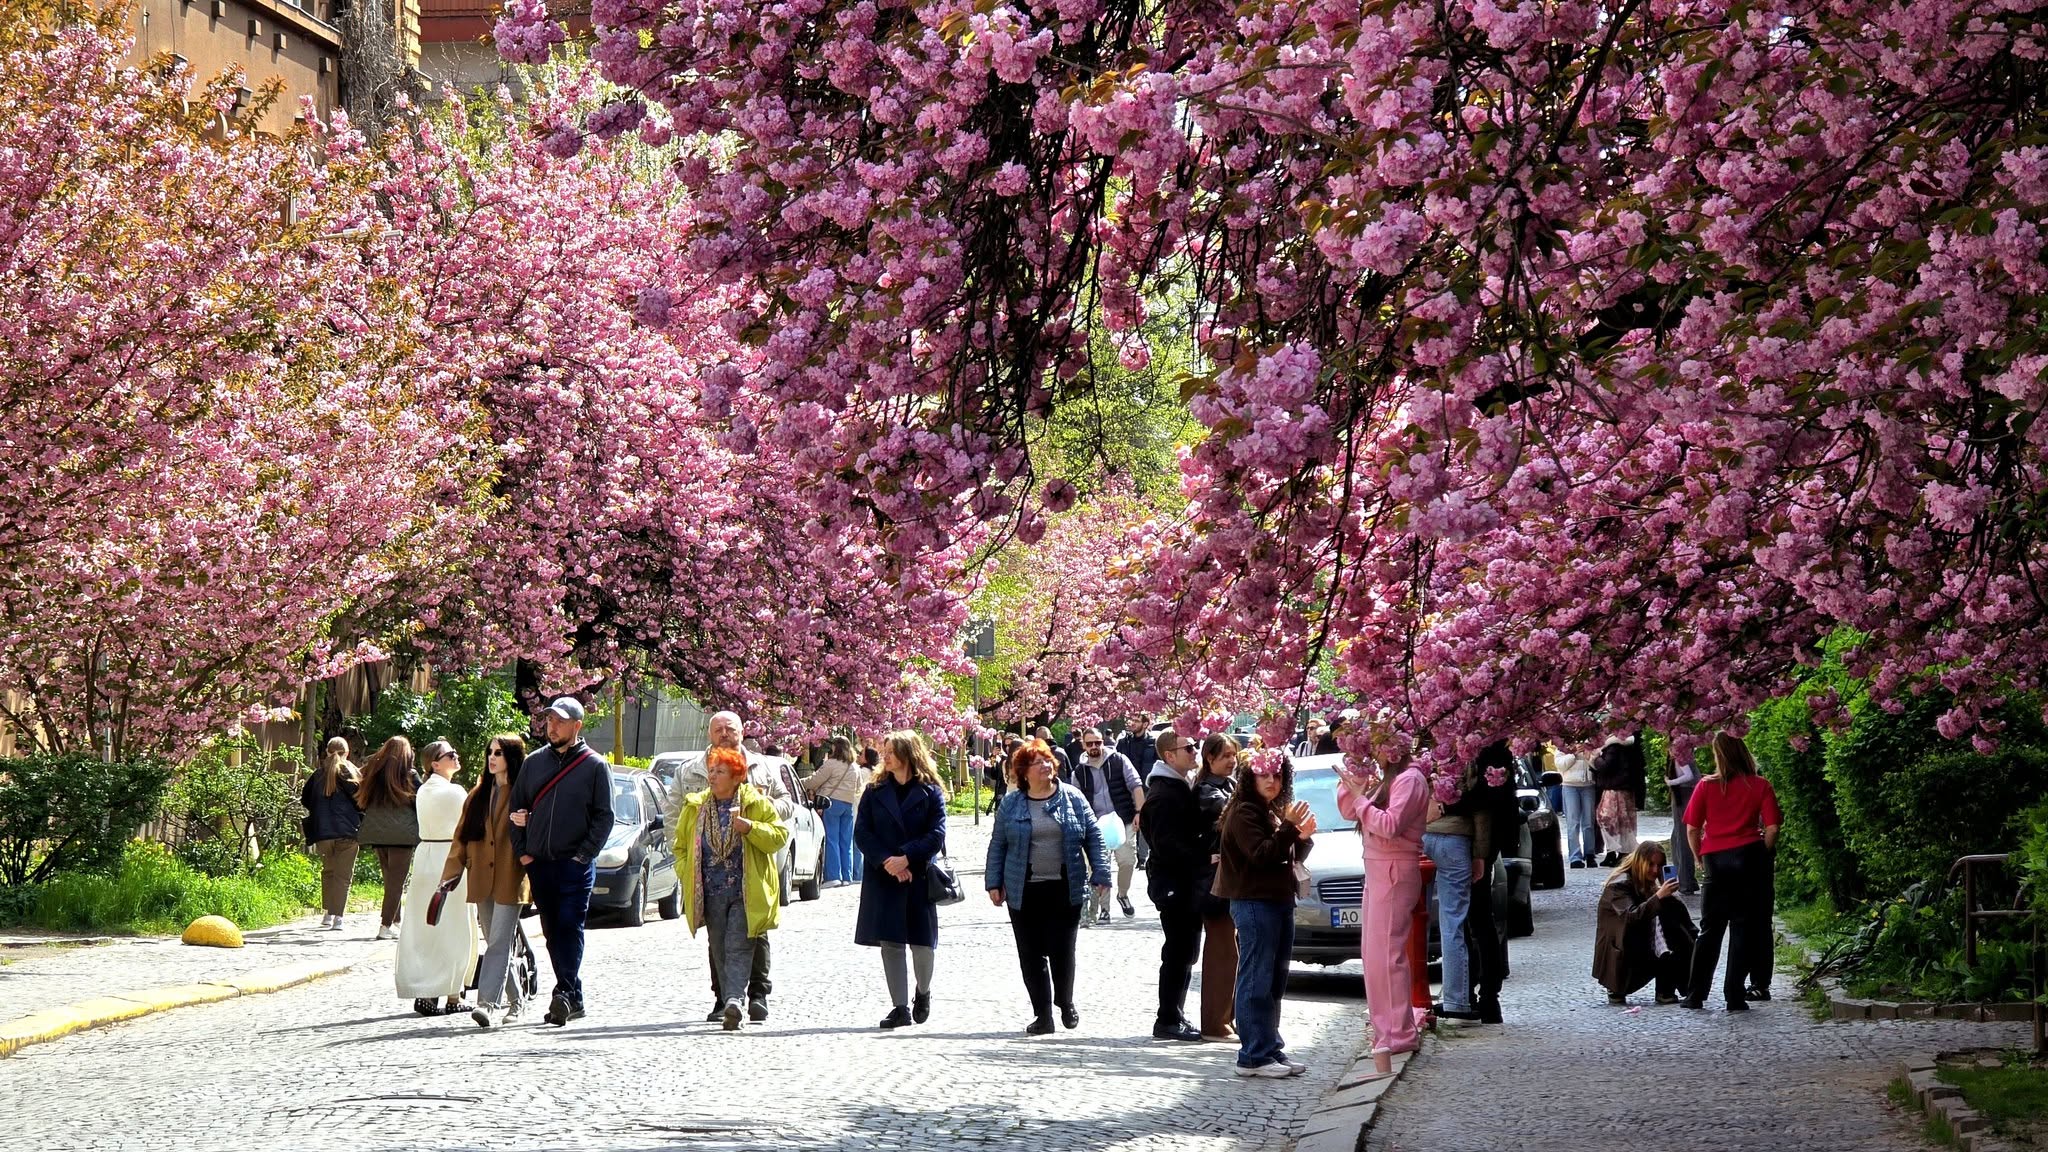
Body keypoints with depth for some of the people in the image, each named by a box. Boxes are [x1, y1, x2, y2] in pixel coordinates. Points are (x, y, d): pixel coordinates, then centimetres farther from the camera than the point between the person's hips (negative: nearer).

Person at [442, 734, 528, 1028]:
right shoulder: (478, 794, 15)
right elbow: (462, 836, 14)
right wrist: (451, 872, 7)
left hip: (509, 882, -6)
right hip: (481, 880, 6)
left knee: (499, 944, -11)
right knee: (496, 945, 11)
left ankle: (489, 1004, -17)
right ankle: (516, 1001, 24)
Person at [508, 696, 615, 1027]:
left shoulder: (595, 766, 0)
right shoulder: (534, 763, 12)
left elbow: (604, 817, -1)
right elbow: (516, 808, 15)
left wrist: (584, 854, -10)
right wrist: (522, 851, 5)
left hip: (575, 865, -5)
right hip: (538, 863, 5)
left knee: (570, 927, -13)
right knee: (552, 932, 6)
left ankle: (566, 993, -18)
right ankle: (573, 999, 11)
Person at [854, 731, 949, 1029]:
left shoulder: (931, 793, 1)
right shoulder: (875, 791, 7)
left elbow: (936, 836, -6)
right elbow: (862, 831, 1)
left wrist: (906, 859, -16)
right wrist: (886, 862, -12)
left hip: (919, 878, -2)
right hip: (883, 878, 2)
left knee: (922, 943, -2)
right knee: (891, 943, 0)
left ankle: (923, 993, 26)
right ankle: (900, 1007, 5)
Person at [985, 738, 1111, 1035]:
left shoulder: (1072, 798, 3)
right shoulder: (1011, 804, 4)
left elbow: (1094, 838, 4)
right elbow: (997, 844, 8)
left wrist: (1101, 875, -2)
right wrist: (994, 882, 3)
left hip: (1065, 889, -1)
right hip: (1024, 892, 1)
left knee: (1062, 951, 4)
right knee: (1031, 955, 2)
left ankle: (1065, 1003, 27)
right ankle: (1042, 1015, 10)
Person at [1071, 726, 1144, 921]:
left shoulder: (1118, 760, 2)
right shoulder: (1079, 771, 9)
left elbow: (1136, 785, 0)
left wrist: (1139, 812, -9)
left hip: (1123, 821, -2)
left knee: (1127, 860, -13)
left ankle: (1123, 894, 14)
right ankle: (1103, 909, 8)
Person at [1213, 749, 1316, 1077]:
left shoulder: (1275, 812, 19)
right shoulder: (1243, 813, -9)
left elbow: (1290, 858, 22)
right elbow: (1260, 855, -19)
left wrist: (1303, 838, 3)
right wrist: (1289, 828, -24)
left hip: (1279, 900, 9)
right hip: (1253, 903, -9)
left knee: (1275, 982, 12)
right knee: (1257, 981, -9)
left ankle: (1271, 1050, 17)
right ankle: (1254, 1056, -10)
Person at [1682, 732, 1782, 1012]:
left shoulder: (1706, 786, 0)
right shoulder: (1760, 786, -1)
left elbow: (1692, 829, 0)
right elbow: (1772, 828, -6)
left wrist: (1701, 858, 13)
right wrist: (1762, 857, 8)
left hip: (1715, 861, 1)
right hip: (1749, 856, -1)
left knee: (1710, 929, 11)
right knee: (1743, 928, 4)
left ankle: (1695, 995, 10)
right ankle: (1735, 997, 0)